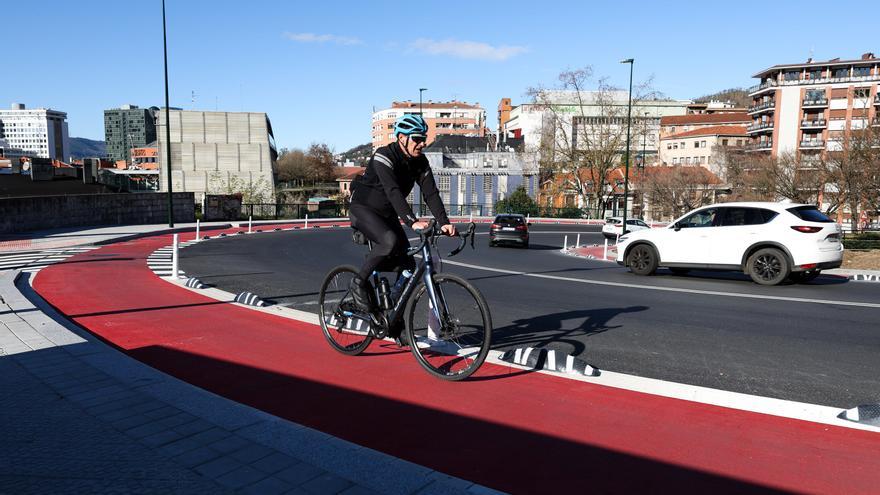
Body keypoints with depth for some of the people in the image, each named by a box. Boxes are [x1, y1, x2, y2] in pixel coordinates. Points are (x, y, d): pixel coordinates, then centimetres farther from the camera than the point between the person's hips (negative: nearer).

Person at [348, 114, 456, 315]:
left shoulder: (420, 161, -5)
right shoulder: (384, 156, -25)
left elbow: (431, 193, -13)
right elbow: (393, 191, -38)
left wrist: (444, 222, -28)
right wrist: (413, 221, -49)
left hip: (388, 215, 7)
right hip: (363, 209, -7)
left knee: (408, 264, -5)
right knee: (390, 241, -34)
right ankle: (360, 283, -16)